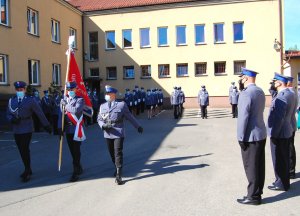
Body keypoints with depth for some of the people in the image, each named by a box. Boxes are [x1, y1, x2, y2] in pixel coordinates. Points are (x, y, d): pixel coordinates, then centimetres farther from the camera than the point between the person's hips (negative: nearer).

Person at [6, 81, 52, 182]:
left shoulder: (30, 100, -5)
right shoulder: (11, 101, 7)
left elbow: (40, 113, -2)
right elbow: (8, 114, 12)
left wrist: (46, 125, 1)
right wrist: (12, 119, -11)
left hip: (27, 129, -5)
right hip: (16, 130, 5)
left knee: (25, 150, -8)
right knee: (22, 151, 12)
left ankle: (27, 172, 4)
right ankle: (28, 170, 28)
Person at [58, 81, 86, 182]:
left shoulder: (80, 99, -5)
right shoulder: (64, 100, 9)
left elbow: (76, 110, -25)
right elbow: (61, 114, 10)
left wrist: (66, 105, -13)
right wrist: (60, 127, 5)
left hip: (76, 129, -5)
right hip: (68, 130, 6)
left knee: (76, 151, -4)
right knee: (72, 151, 14)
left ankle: (76, 172, 2)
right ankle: (79, 168, 30)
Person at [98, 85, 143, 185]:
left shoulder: (121, 104, -1)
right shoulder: (102, 106, 9)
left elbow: (130, 117, 7)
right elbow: (99, 119, 11)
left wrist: (138, 126, 13)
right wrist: (103, 125, -10)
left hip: (118, 133, -4)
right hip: (108, 133, 4)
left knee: (118, 153, -9)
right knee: (112, 153, 13)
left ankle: (118, 175, -5)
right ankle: (117, 168, 37)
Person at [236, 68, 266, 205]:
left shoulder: (246, 93, -18)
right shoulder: (260, 92, 10)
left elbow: (243, 117, -21)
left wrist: (241, 138, -14)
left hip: (251, 137, -9)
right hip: (261, 134, 9)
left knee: (251, 167, 2)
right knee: (259, 166, 15)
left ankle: (253, 196, 12)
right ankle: (257, 193, 27)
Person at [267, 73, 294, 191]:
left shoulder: (282, 96, -23)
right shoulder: (289, 94, 9)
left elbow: (279, 117, -25)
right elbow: (288, 114, 12)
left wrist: (273, 134, -20)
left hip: (279, 133, -10)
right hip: (286, 132, 10)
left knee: (279, 160, 3)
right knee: (284, 158, 19)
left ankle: (281, 184, 16)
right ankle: (284, 181, 32)